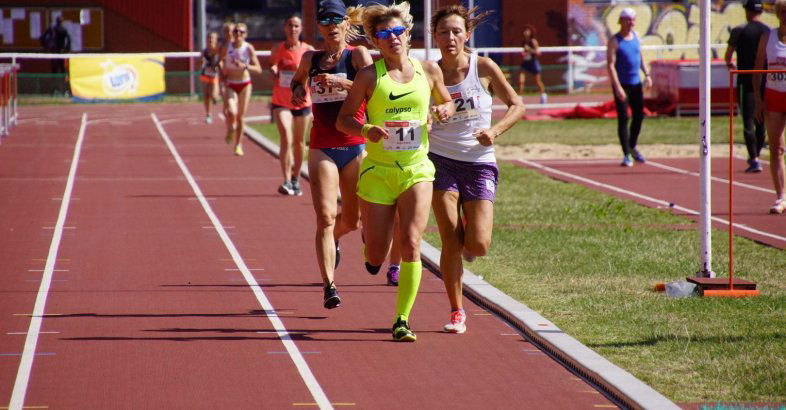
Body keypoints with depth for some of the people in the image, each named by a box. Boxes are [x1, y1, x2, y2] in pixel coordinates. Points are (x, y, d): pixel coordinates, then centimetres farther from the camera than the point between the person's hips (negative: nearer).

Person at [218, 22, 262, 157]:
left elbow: (258, 69, -8)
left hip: (245, 85, 0)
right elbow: (221, 61, 16)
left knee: (240, 116, 4)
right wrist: (222, 68, -6)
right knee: (232, 112, -21)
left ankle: (238, 144, 19)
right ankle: (230, 129, 13)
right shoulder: (227, 47, -2)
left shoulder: (248, 48, -7)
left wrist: (245, 66, -23)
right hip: (230, 85, 0)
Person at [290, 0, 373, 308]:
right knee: (325, 217, -13)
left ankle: (332, 239, 47)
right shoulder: (310, 59, 8)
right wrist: (297, 90, 7)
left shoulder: (358, 55, -2)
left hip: (356, 147, -1)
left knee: (351, 220, 12)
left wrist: (343, 82, -32)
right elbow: (297, 79, 30)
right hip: (322, 149, 1)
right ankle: (329, 286, -13)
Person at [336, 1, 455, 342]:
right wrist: (366, 129, -21)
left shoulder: (429, 71, 4)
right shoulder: (369, 76, -3)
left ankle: (402, 320, -5)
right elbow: (343, 120, 0)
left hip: (416, 170, 1)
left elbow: (448, 102, 21)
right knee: (375, 259, 2)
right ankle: (372, 237, 40)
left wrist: (445, 110, -3)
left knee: (411, 244, -13)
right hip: (377, 170, -1)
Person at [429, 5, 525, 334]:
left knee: (478, 246, -9)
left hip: (479, 163, 0)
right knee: (450, 241, -9)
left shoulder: (484, 68, -3)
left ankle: (468, 239, 30)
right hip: (441, 161, 0)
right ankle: (456, 312, 5)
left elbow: (517, 105, 4)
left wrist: (495, 131, -13)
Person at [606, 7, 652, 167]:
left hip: (636, 83, 6)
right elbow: (610, 65, -16)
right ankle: (626, 155, -4)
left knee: (639, 116, 13)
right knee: (623, 119, -8)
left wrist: (647, 75, 8)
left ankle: (632, 148, 33)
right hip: (621, 85, -6)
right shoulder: (614, 41, -10)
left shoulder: (635, 36, 9)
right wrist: (617, 87, -23)